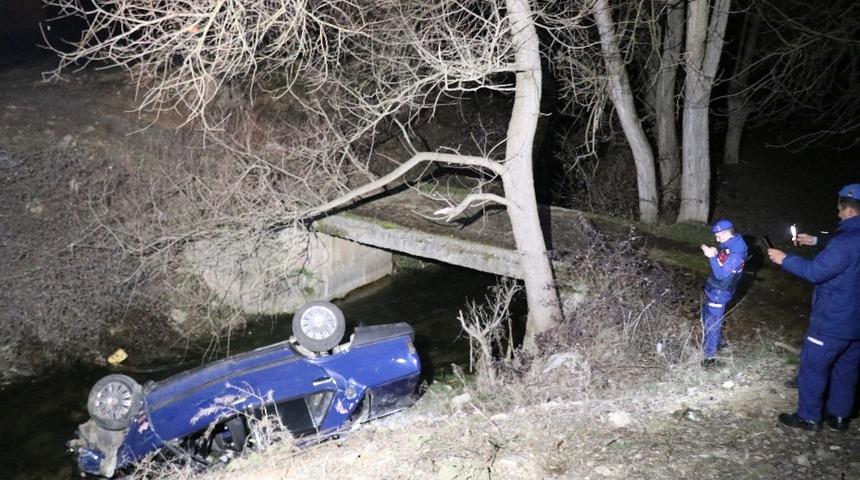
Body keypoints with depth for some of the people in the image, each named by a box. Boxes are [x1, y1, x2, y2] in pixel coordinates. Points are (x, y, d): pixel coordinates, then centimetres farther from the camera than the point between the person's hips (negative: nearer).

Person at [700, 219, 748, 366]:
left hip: (719, 293, -10)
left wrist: (712, 257, -30)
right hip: (713, 290, 10)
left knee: (712, 325, -1)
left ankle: (710, 355, 10)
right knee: (707, 317, 25)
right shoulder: (729, 245, 3)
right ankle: (714, 343, 43)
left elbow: (721, 274, -27)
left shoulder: (736, 253, -27)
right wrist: (714, 254, -4)